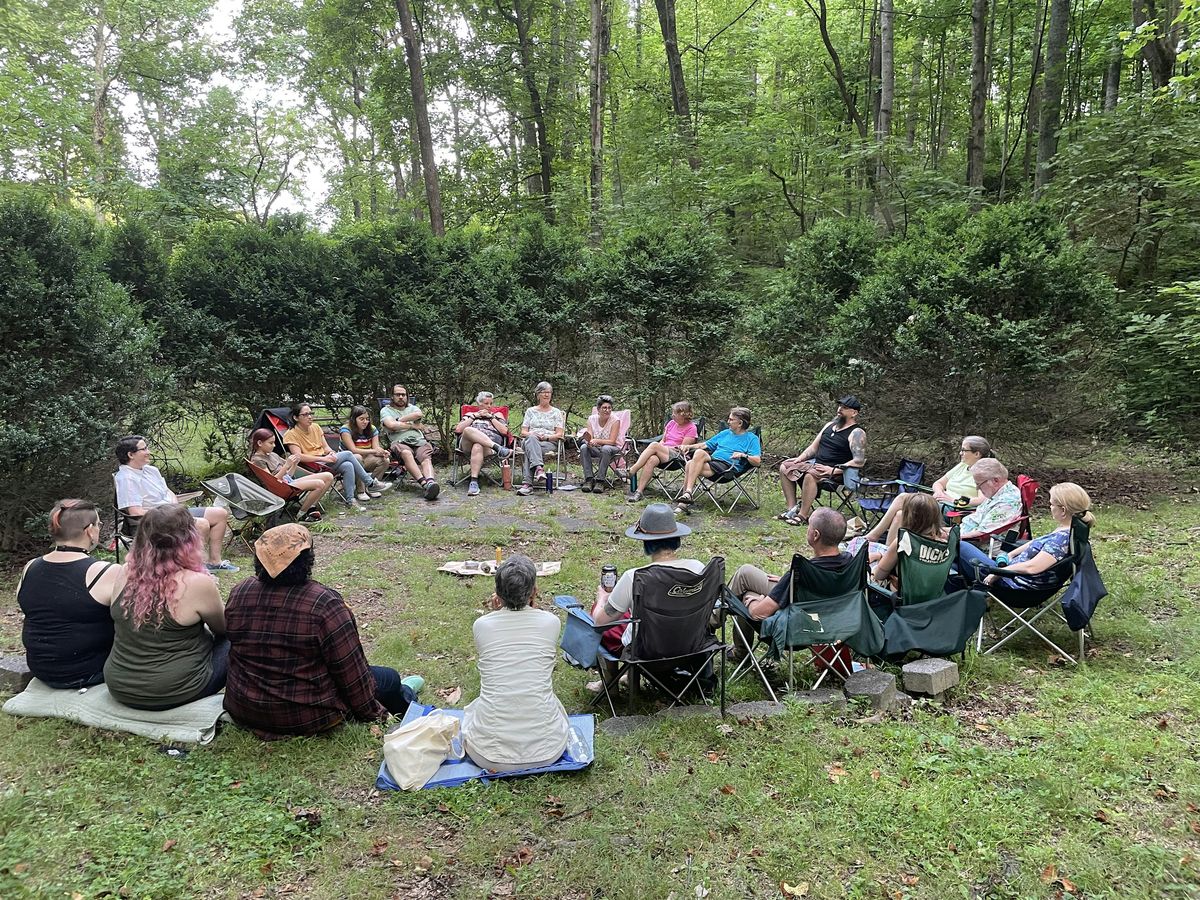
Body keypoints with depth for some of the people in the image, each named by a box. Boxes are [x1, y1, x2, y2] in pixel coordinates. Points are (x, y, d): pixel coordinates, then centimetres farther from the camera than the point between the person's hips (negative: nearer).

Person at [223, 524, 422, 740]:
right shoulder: (324, 603, -24)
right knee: (389, 678, 13)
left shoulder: (238, 593, -6)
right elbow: (351, 670, -17)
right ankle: (403, 697, 43)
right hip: (307, 717, -7)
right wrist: (372, 711, -1)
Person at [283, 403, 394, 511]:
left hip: (324, 461, 6)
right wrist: (324, 458, -23)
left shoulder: (315, 427, 14)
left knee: (348, 466, -27)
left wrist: (331, 453, -11)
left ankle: (351, 501, -27)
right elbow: (298, 456, -17)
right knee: (347, 454, -22)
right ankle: (371, 484, -14)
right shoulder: (291, 434, -6)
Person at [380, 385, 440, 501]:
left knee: (426, 457, -31)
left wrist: (398, 421, 3)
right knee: (406, 453, -39)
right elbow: (391, 425, -2)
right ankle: (424, 483, -55)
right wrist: (412, 426, 7)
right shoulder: (386, 410, 20)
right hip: (400, 443, -3)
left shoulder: (413, 408, 29)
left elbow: (418, 414, 2)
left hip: (419, 441, 3)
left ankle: (431, 482, -60)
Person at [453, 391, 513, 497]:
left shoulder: (497, 414, 28)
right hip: (467, 444, 1)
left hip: (490, 442, -1)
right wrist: (474, 416, 11)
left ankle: (474, 482, -49)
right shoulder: (469, 414, 31)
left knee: (477, 447, -41)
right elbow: (458, 429, 14)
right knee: (468, 430, -36)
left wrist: (490, 417, 9)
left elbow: (504, 431, 10)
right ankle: (499, 448, -44)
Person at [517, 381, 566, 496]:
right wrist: (531, 434, -10)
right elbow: (523, 432, 13)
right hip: (530, 440, 1)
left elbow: (559, 434, 6)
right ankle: (539, 468, -60)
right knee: (531, 439, -39)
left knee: (529, 449, -36)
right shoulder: (530, 411, 22)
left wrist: (546, 437, -13)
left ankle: (527, 483, -51)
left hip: (550, 442, -1)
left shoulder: (556, 412, 17)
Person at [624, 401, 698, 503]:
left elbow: (683, 448, -6)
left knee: (654, 445, -31)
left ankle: (631, 471, -30)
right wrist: (660, 446, -4)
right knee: (652, 459, -33)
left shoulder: (691, 428, -1)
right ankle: (639, 491, -38)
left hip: (678, 456, -5)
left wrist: (660, 447, -4)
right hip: (663, 452, 5)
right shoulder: (671, 423, 19)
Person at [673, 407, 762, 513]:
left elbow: (757, 461, -4)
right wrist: (689, 446, 15)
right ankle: (683, 503, -28)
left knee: (700, 453, -31)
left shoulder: (752, 438, 8)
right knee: (690, 464, -28)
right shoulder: (725, 433, 28)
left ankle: (688, 492, -32)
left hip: (728, 466, -6)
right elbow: (707, 445, 31)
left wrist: (744, 455, -22)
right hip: (712, 460, 6)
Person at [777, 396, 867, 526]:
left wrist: (833, 470, -24)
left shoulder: (856, 433, -9)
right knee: (784, 467, -2)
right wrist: (799, 459, 2)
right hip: (816, 464, 9)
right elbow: (813, 447, 20)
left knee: (810, 475, -36)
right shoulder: (830, 425, 16)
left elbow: (859, 461, -19)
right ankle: (792, 508, -7)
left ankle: (803, 516, -26)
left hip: (837, 472, -9)